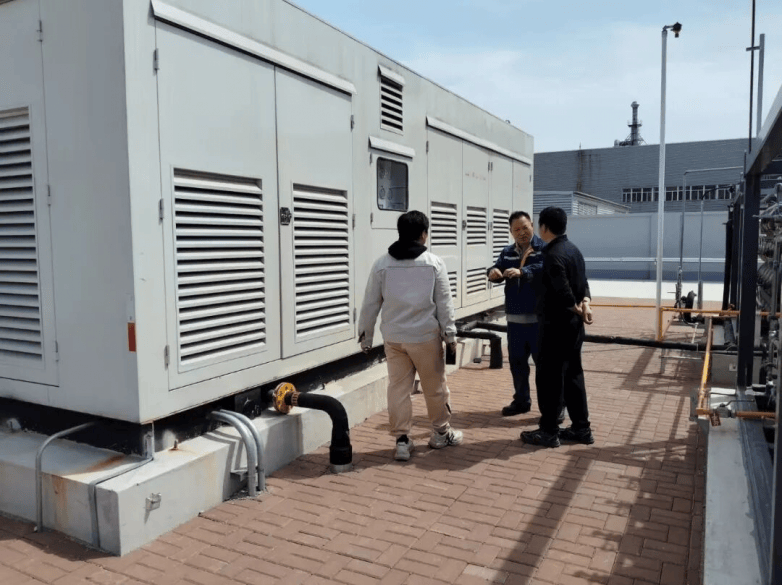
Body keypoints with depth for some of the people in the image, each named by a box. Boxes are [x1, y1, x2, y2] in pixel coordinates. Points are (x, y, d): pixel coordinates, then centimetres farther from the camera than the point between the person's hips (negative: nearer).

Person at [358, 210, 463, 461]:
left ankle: (402, 440, 13)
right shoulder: (434, 262, -5)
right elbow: (444, 303, -3)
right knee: (435, 387, 14)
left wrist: (365, 335, 13)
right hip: (425, 336, -2)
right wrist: (450, 334, 5)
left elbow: (370, 304, 3)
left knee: (398, 388, 9)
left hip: (393, 337, 2)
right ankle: (441, 433, 29)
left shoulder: (382, 263, 0)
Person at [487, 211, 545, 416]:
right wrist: (493, 272, -24)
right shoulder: (507, 252, 13)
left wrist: (522, 271, -40)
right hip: (515, 317, 6)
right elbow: (498, 270, 1)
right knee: (517, 360, 14)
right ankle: (521, 400, 29)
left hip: (539, 317, -5)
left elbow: (545, 267, -24)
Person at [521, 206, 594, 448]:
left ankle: (548, 432, 9)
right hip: (573, 324, 10)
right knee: (573, 375, 15)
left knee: (549, 378, 0)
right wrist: (585, 303, -7)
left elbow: (563, 292, -24)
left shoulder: (553, 255, -19)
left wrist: (577, 309, -6)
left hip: (556, 325, -9)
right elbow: (582, 282, 11)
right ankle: (581, 428, 23)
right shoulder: (573, 249, 12)